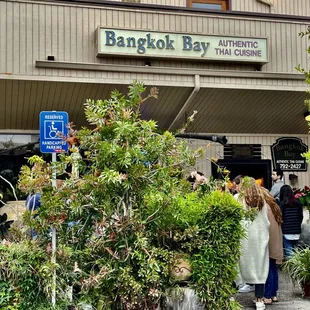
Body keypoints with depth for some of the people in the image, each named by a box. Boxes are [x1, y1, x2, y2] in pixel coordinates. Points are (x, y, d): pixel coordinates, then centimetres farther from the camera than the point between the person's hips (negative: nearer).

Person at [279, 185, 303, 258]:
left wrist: (281, 228, 7)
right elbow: (301, 216, 9)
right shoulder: (298, 203, 3)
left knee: (289, 253, -1)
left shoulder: (282, 203, -9)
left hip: (286, 232, -4)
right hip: (297, 232, 4)